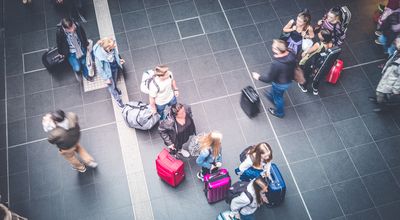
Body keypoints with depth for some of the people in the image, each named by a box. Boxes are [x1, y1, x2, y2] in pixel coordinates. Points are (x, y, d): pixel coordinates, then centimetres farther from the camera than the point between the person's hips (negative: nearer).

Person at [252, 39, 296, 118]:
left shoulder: (276, 63, -41)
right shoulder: (291, 55, -22)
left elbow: (269, 78, -28)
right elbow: (293, 66, -2)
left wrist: (259, 77, -11)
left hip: (280, 84, -6)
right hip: (289, 80, 6)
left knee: (278, 97, 25)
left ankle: (279, 112, 52)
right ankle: (272, 96, 70)